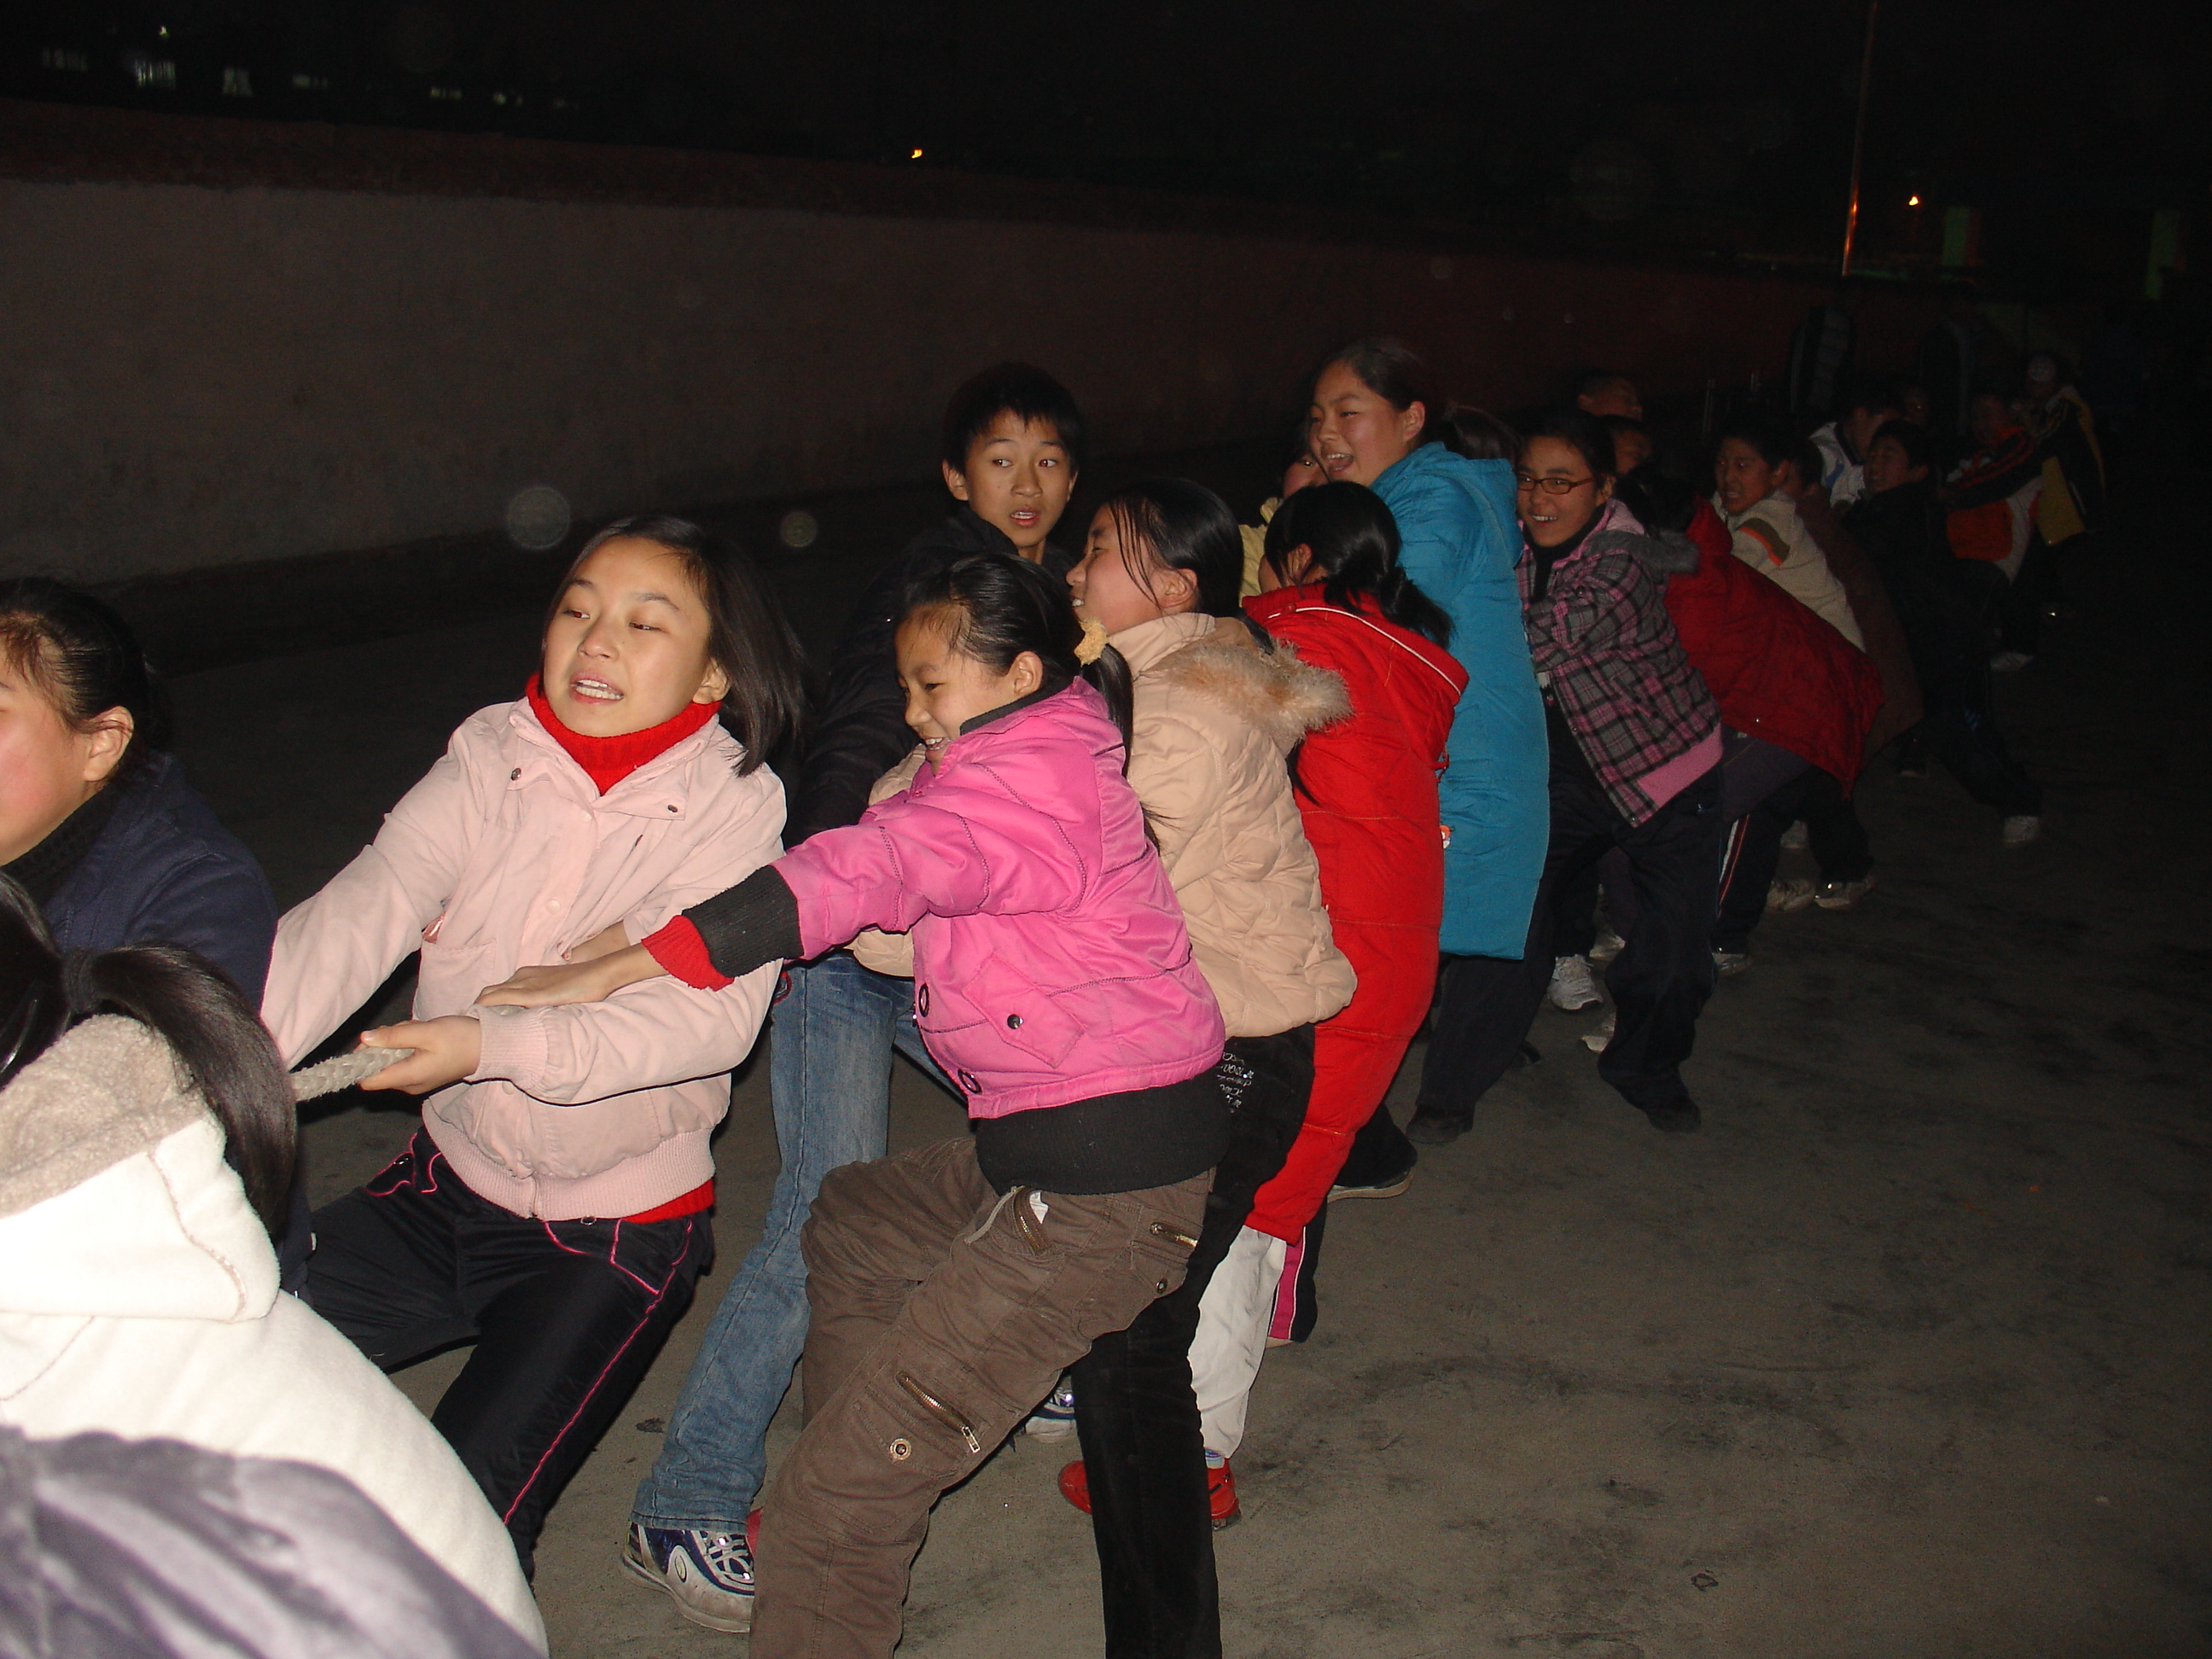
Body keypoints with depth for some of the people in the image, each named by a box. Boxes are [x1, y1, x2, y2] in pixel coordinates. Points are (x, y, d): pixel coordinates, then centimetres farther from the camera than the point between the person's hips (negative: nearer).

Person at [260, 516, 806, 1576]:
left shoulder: (730, 805, -12)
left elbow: (715, 1015, -25)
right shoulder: (492, 756, -3)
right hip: (449, 1182, 4)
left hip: (614, 1231, -4)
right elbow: (368, 903, -18)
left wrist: (490, 1043, -35)